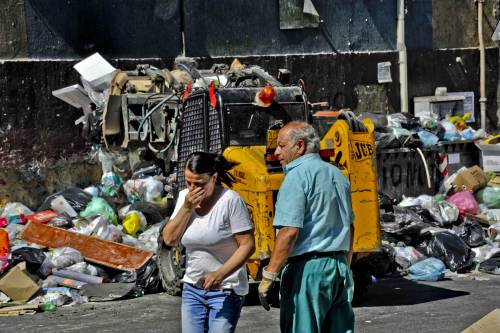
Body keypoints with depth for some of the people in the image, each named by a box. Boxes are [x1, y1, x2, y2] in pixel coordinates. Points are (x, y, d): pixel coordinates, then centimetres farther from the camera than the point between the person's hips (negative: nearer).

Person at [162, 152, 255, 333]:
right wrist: (187, 207, -13)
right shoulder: (185, 197, 2)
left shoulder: (230, 200, -16)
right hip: (192, 289, 5)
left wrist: (219, 274, -24)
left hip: (226, 290, -5)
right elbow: (169, 239, -2)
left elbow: (247, 245, -15)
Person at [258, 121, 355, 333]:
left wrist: (268, 277, -18)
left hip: (308, 268, -9)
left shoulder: (297, 176, -11)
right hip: (339, 266, 9)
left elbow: (290, 232, -20)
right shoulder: (337, 175, 17)